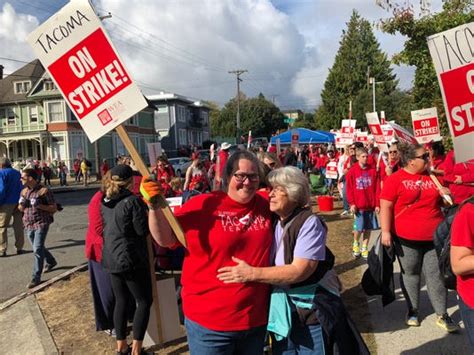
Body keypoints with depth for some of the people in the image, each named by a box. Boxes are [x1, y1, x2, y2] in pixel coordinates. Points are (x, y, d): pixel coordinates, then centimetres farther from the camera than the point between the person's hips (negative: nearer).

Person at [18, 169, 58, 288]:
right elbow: (20, 209, 17)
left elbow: (54, 208, -8)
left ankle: (36, 277, -6)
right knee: (38, 248, 19)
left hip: (42, 223, -7)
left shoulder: (44, 191, -10)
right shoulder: (24, 191, 8)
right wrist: (21, 204, -6)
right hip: (28, 224, 7)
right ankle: (51, 262, 45)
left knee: (37, 249, -13)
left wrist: (39, 205, -22)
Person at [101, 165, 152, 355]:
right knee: (144, 301, 6)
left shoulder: (105, 201, 6)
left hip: (111, 258, 7)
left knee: (121, 300, 17)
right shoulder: (133, 200, -17)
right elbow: (143, 230, -16)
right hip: (131, 259, -7)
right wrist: (146, 211, -1)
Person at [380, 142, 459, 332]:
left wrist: (445, 195, -3)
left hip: (435, 236, 4)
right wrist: (386, 231, -17)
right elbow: (386, 206, -12)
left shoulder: (433, 177, 6)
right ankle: (412, 310, 26)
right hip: (406, 238, -3)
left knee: (436, 274, 7)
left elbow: (441, 202, 20)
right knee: (410, 274, 11)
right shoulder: (394, 179, -9)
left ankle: (442, 315, 17)